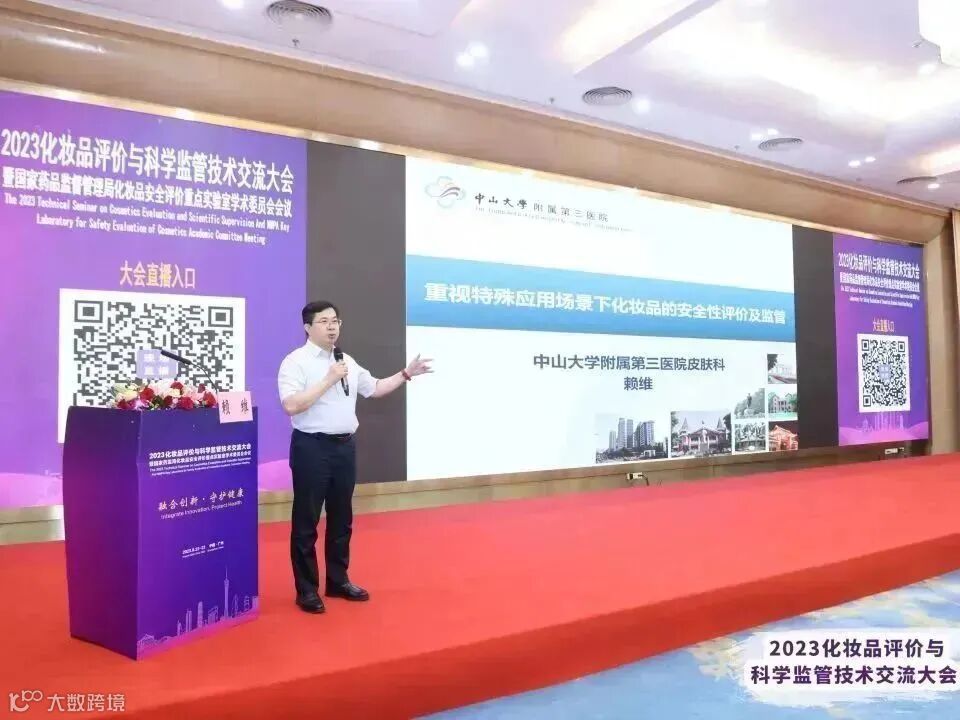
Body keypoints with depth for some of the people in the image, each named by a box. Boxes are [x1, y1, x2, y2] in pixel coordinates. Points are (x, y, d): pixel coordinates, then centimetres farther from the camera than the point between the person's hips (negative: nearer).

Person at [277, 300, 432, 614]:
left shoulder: (347, 362, 11)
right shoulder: (296, 362, -10)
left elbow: (374, 388, 22)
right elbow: (291, 405, -22)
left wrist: (405, 374, 14)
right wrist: (329, 380, -20)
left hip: (345, 446, 7)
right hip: (312, 447, -7)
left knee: (342, 518, 16)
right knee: (306, 522, 4)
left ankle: (338, 581, 32)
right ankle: (307, 589, 18)